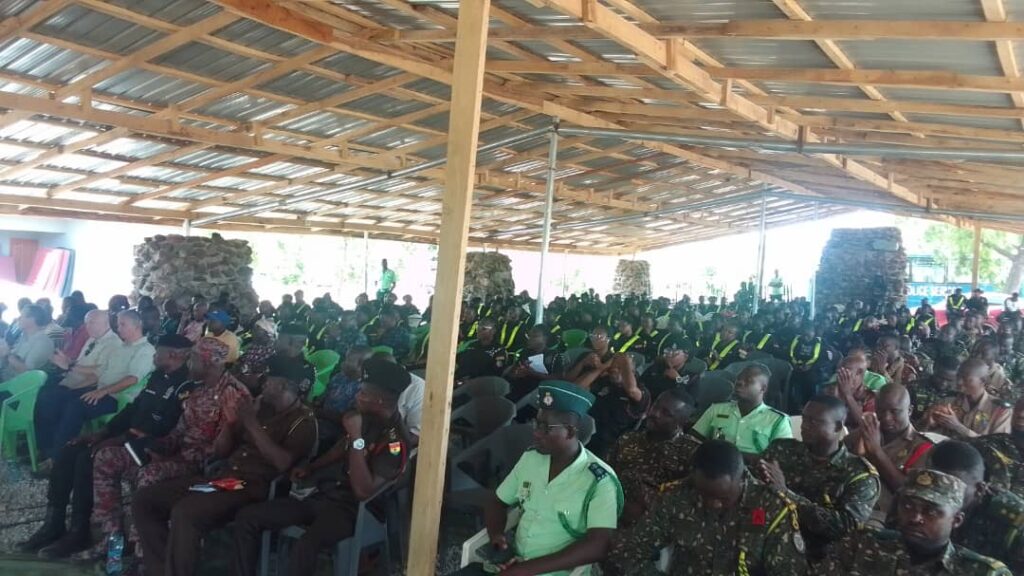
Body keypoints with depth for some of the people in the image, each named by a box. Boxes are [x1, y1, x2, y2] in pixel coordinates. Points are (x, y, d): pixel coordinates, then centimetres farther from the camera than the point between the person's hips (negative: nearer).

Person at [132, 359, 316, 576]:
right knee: (144, 500, -1)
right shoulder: (262, 406, 16)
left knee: (184, 513, -32)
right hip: (222, 477, 8)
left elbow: (283, 463, -20)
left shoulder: (304, 421, -4)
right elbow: (220, 449, 18)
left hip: (252, 487, -8)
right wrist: (234, 417, 1)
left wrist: (253, 425, -16)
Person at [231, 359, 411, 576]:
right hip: (323, 493, 9)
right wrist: (310, 468, 15)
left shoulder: (396, 441, -22)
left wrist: (356, 437, -30)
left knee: (303, 548, -38)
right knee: (246, 517, -1)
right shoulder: (367, 417, 3)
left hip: (351, 507, -9)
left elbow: (363, 491, -29)